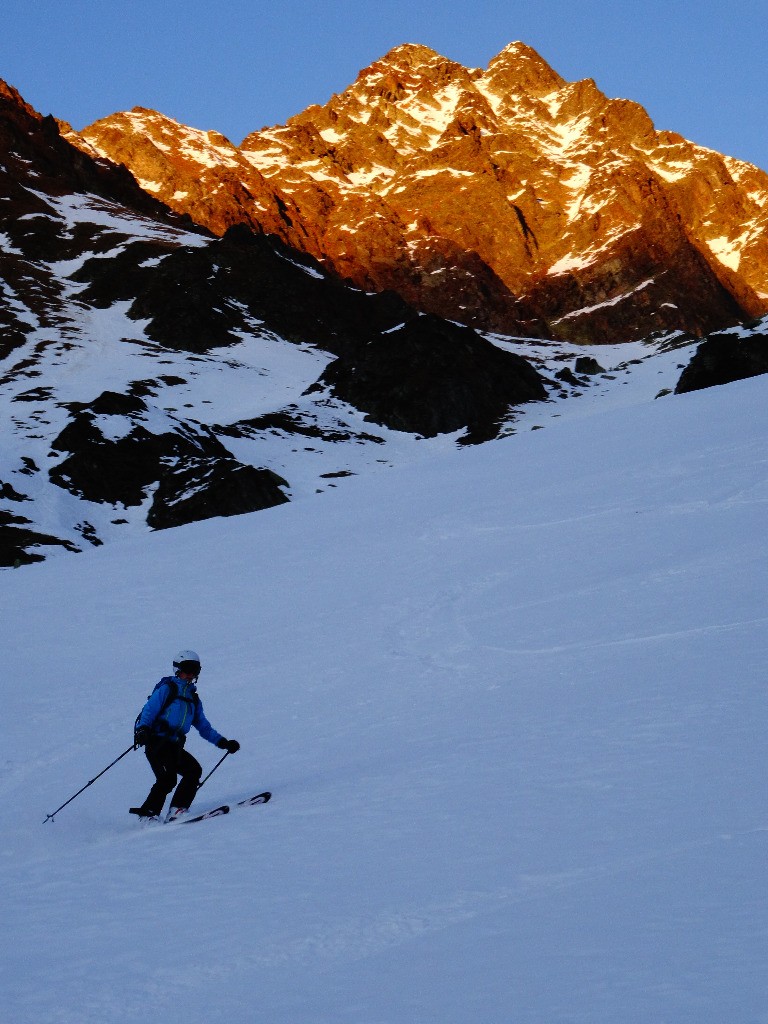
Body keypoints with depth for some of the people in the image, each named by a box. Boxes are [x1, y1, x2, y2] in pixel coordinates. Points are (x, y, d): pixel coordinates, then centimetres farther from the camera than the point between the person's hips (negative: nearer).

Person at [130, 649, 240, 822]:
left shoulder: (193, 699, 24)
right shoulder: (167, 688, 4)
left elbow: (204, 727, 27)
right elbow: (149, 710, -7)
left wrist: (223, 743, 16)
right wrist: (142, 729, -26)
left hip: (174, 746, 7)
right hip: (156, 742, -7)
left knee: (194, 770, -11)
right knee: (168, 778, -23)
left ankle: (177, 810, -14)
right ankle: (148, 813, -21)